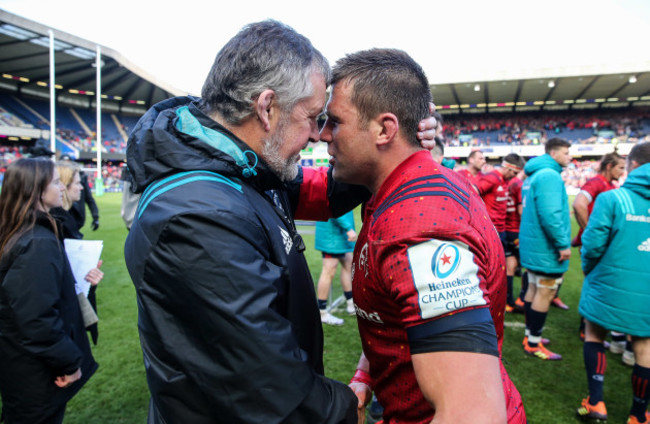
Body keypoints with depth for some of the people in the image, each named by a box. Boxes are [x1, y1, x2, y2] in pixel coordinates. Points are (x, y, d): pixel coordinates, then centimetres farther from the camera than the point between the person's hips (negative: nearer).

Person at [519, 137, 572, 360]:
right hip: (546, 248, -10)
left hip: (533, 244, 10)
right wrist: (562, 244, -21)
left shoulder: (534, 175, 16)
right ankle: (534, 344, 7)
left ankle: (530, 336, 27)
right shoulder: (549, 175, -17)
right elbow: (550, 214, -26)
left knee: (534, 289, 16)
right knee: (545, 293, -2)